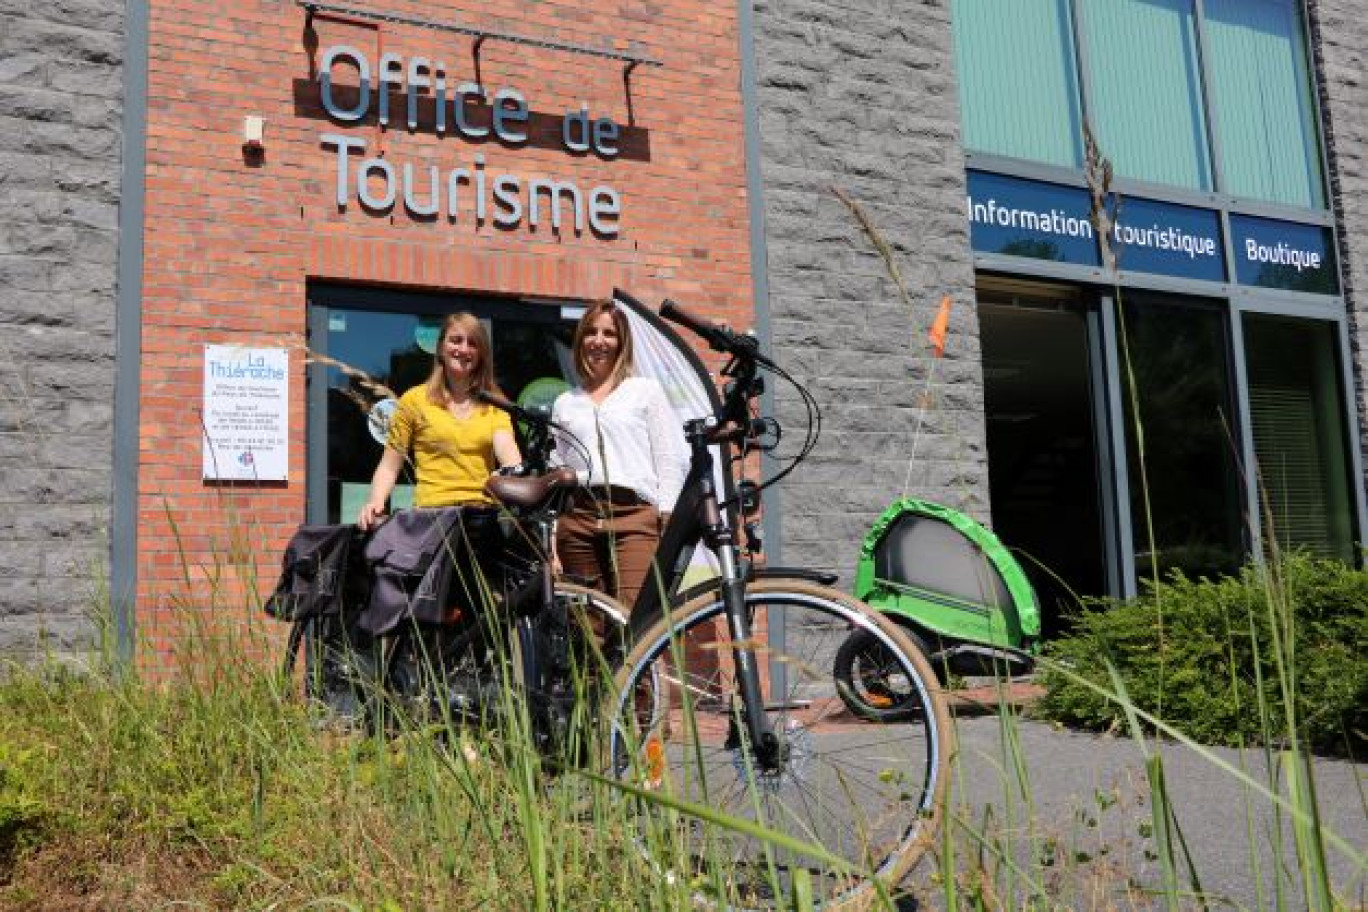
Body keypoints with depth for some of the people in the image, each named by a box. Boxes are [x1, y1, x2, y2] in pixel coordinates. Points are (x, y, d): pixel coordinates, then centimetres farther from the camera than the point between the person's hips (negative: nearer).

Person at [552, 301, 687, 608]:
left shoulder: (646, 390, 14)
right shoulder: (564, 403, 22)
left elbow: (671, 458, 7)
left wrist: (668, 522, -4)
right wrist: (551, 537, 11)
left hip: (636, 515, -3)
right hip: (577, 519, 3)